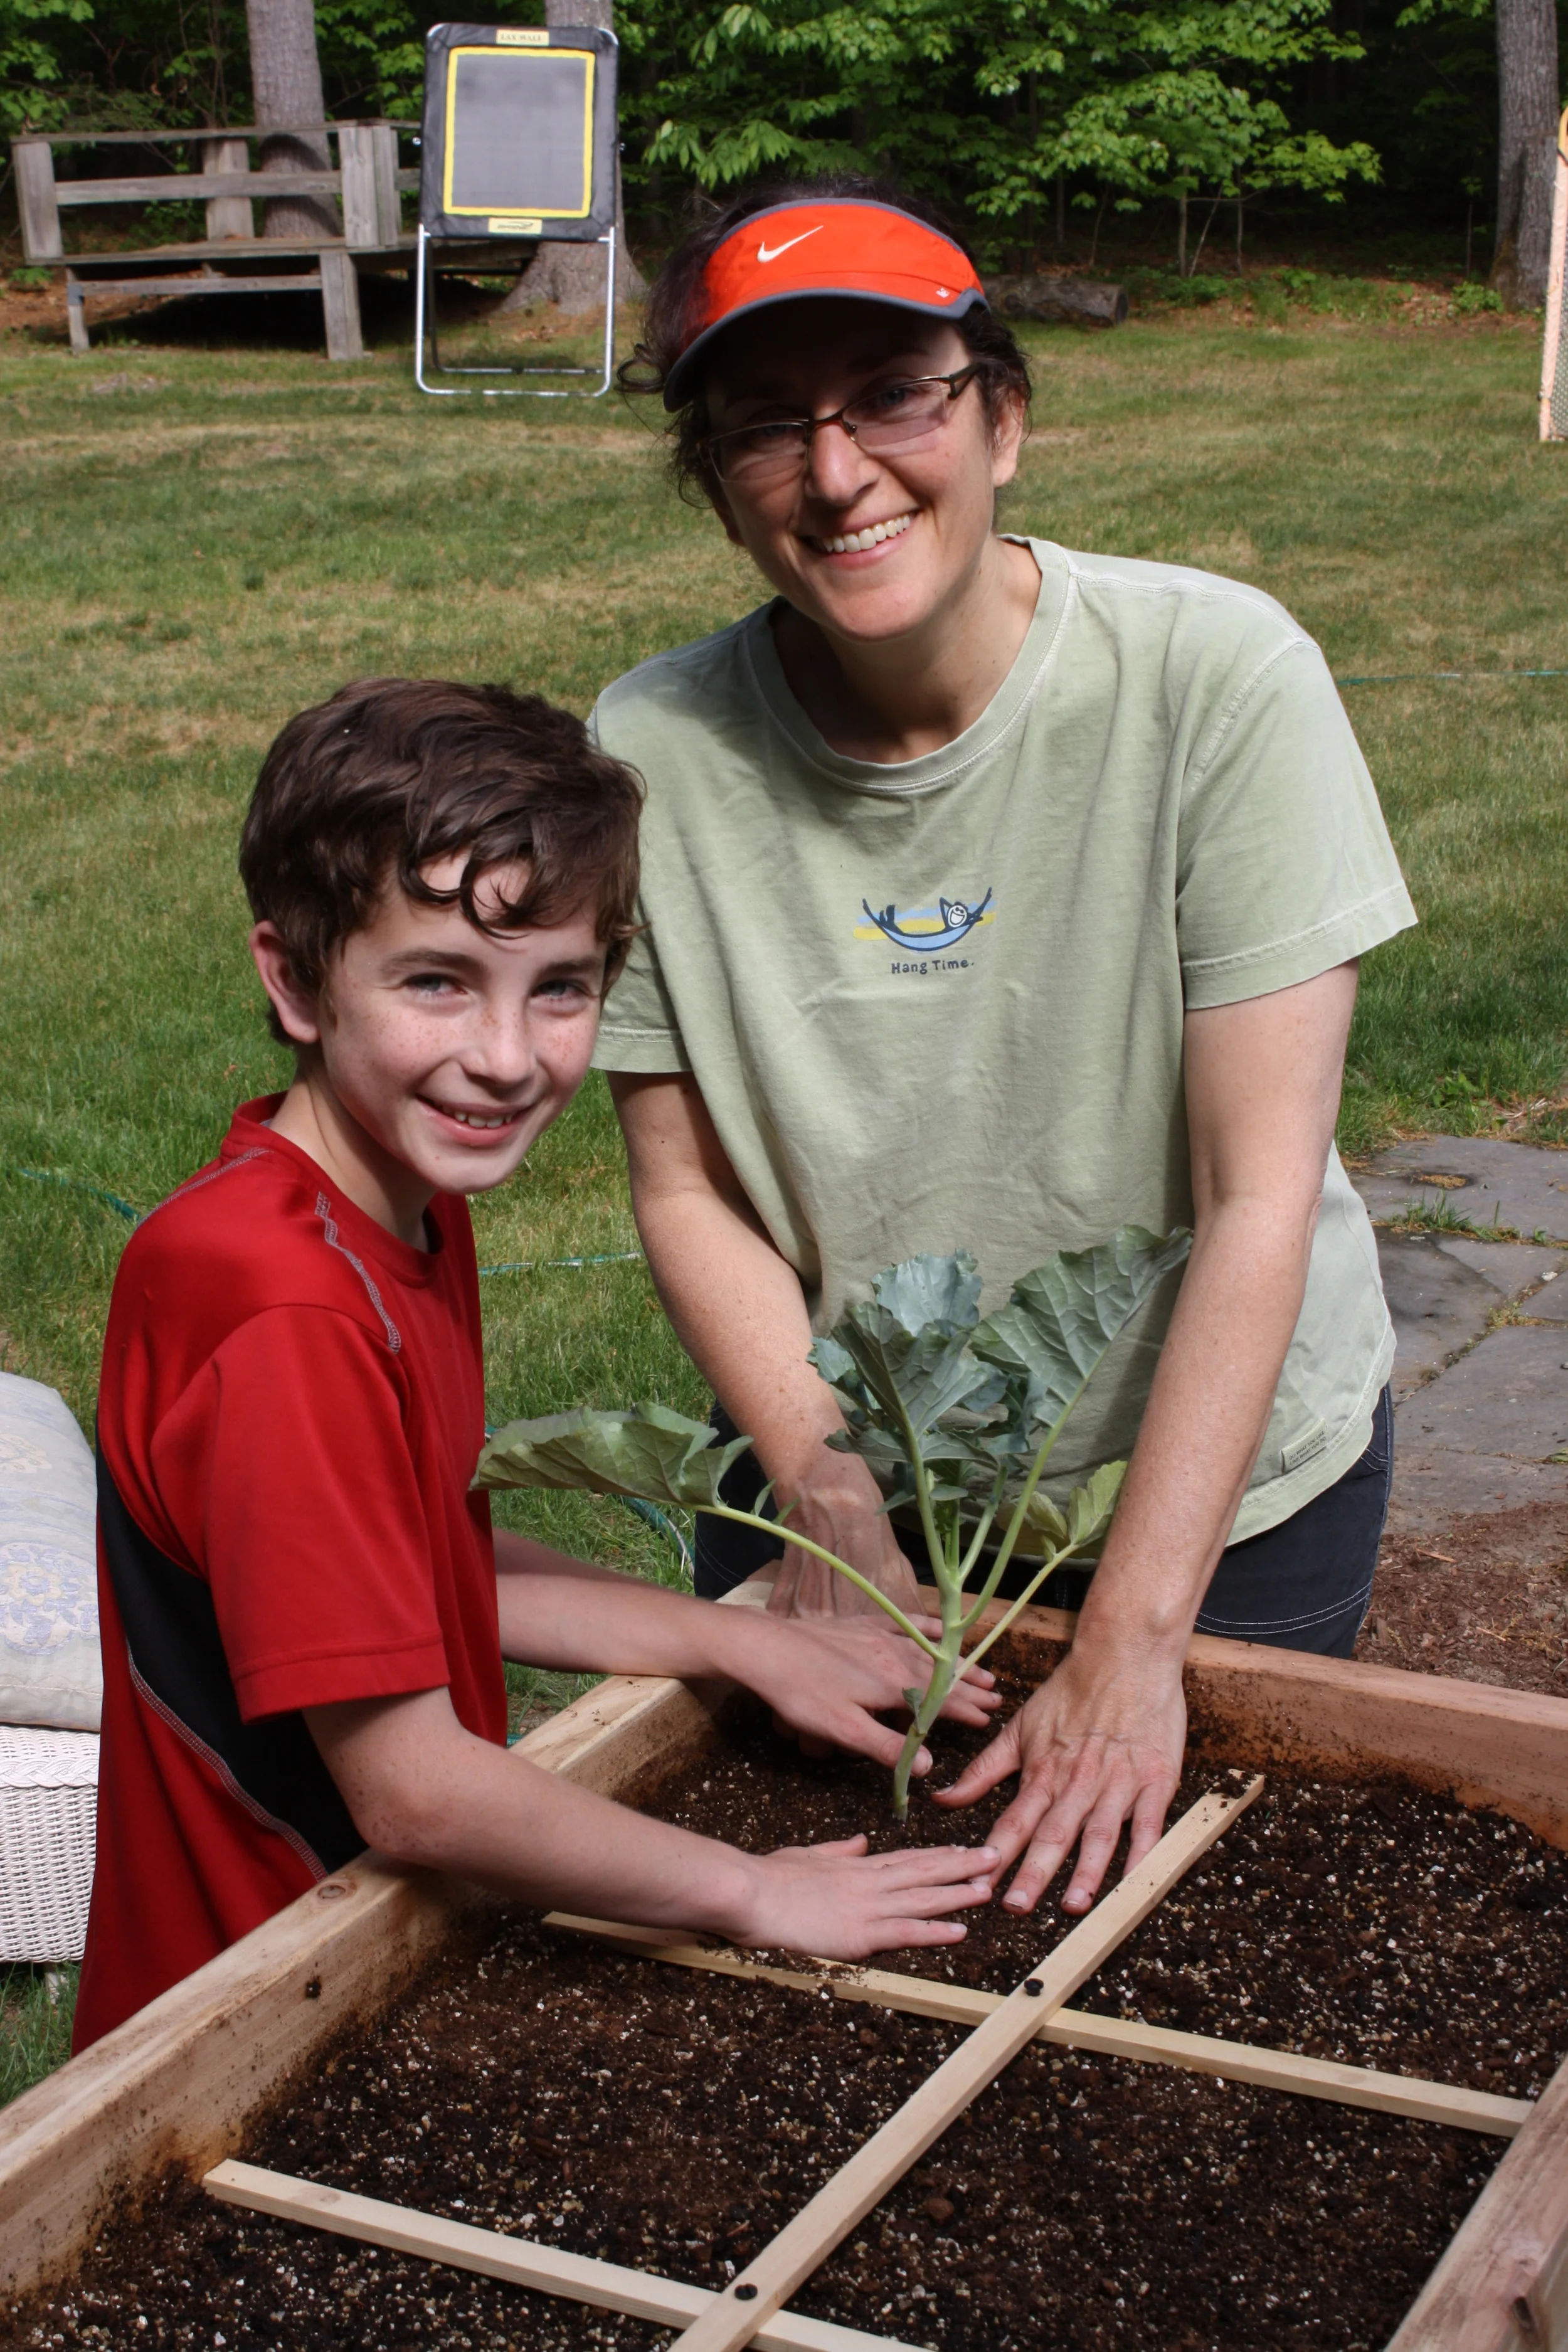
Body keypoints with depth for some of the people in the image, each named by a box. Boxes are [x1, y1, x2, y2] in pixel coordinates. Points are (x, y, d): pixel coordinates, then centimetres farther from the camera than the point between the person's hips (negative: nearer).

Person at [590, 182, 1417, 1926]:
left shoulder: (1217, 676, -22)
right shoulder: (656, 752, -15)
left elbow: (1260, 1196, -23)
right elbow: (688, 1190, -7)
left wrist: (1131, 1641, -25)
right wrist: (828, 1499, -19)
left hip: (1214, 1466, -1)